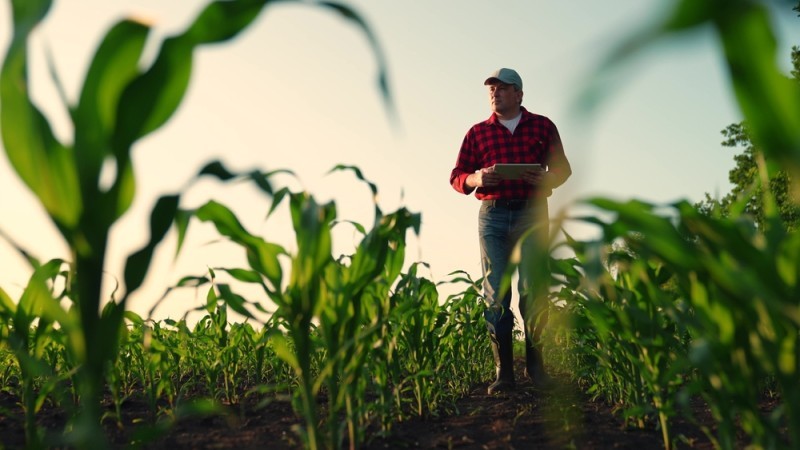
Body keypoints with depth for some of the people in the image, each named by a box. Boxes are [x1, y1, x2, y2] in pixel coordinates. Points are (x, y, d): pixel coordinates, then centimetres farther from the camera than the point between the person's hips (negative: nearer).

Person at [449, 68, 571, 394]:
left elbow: (562, 168, 15)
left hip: (532, 213, -1)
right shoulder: (478, 132, 13)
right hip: (492, 215, 1)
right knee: (495, 294, -3)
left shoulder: (542, 126, 12)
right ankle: (503, 373, 1)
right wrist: (476, 178, -11)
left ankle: (535, 365, 4)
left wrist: (548, 179, -8)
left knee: (533, 290, -8)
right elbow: (457, 177, 11)